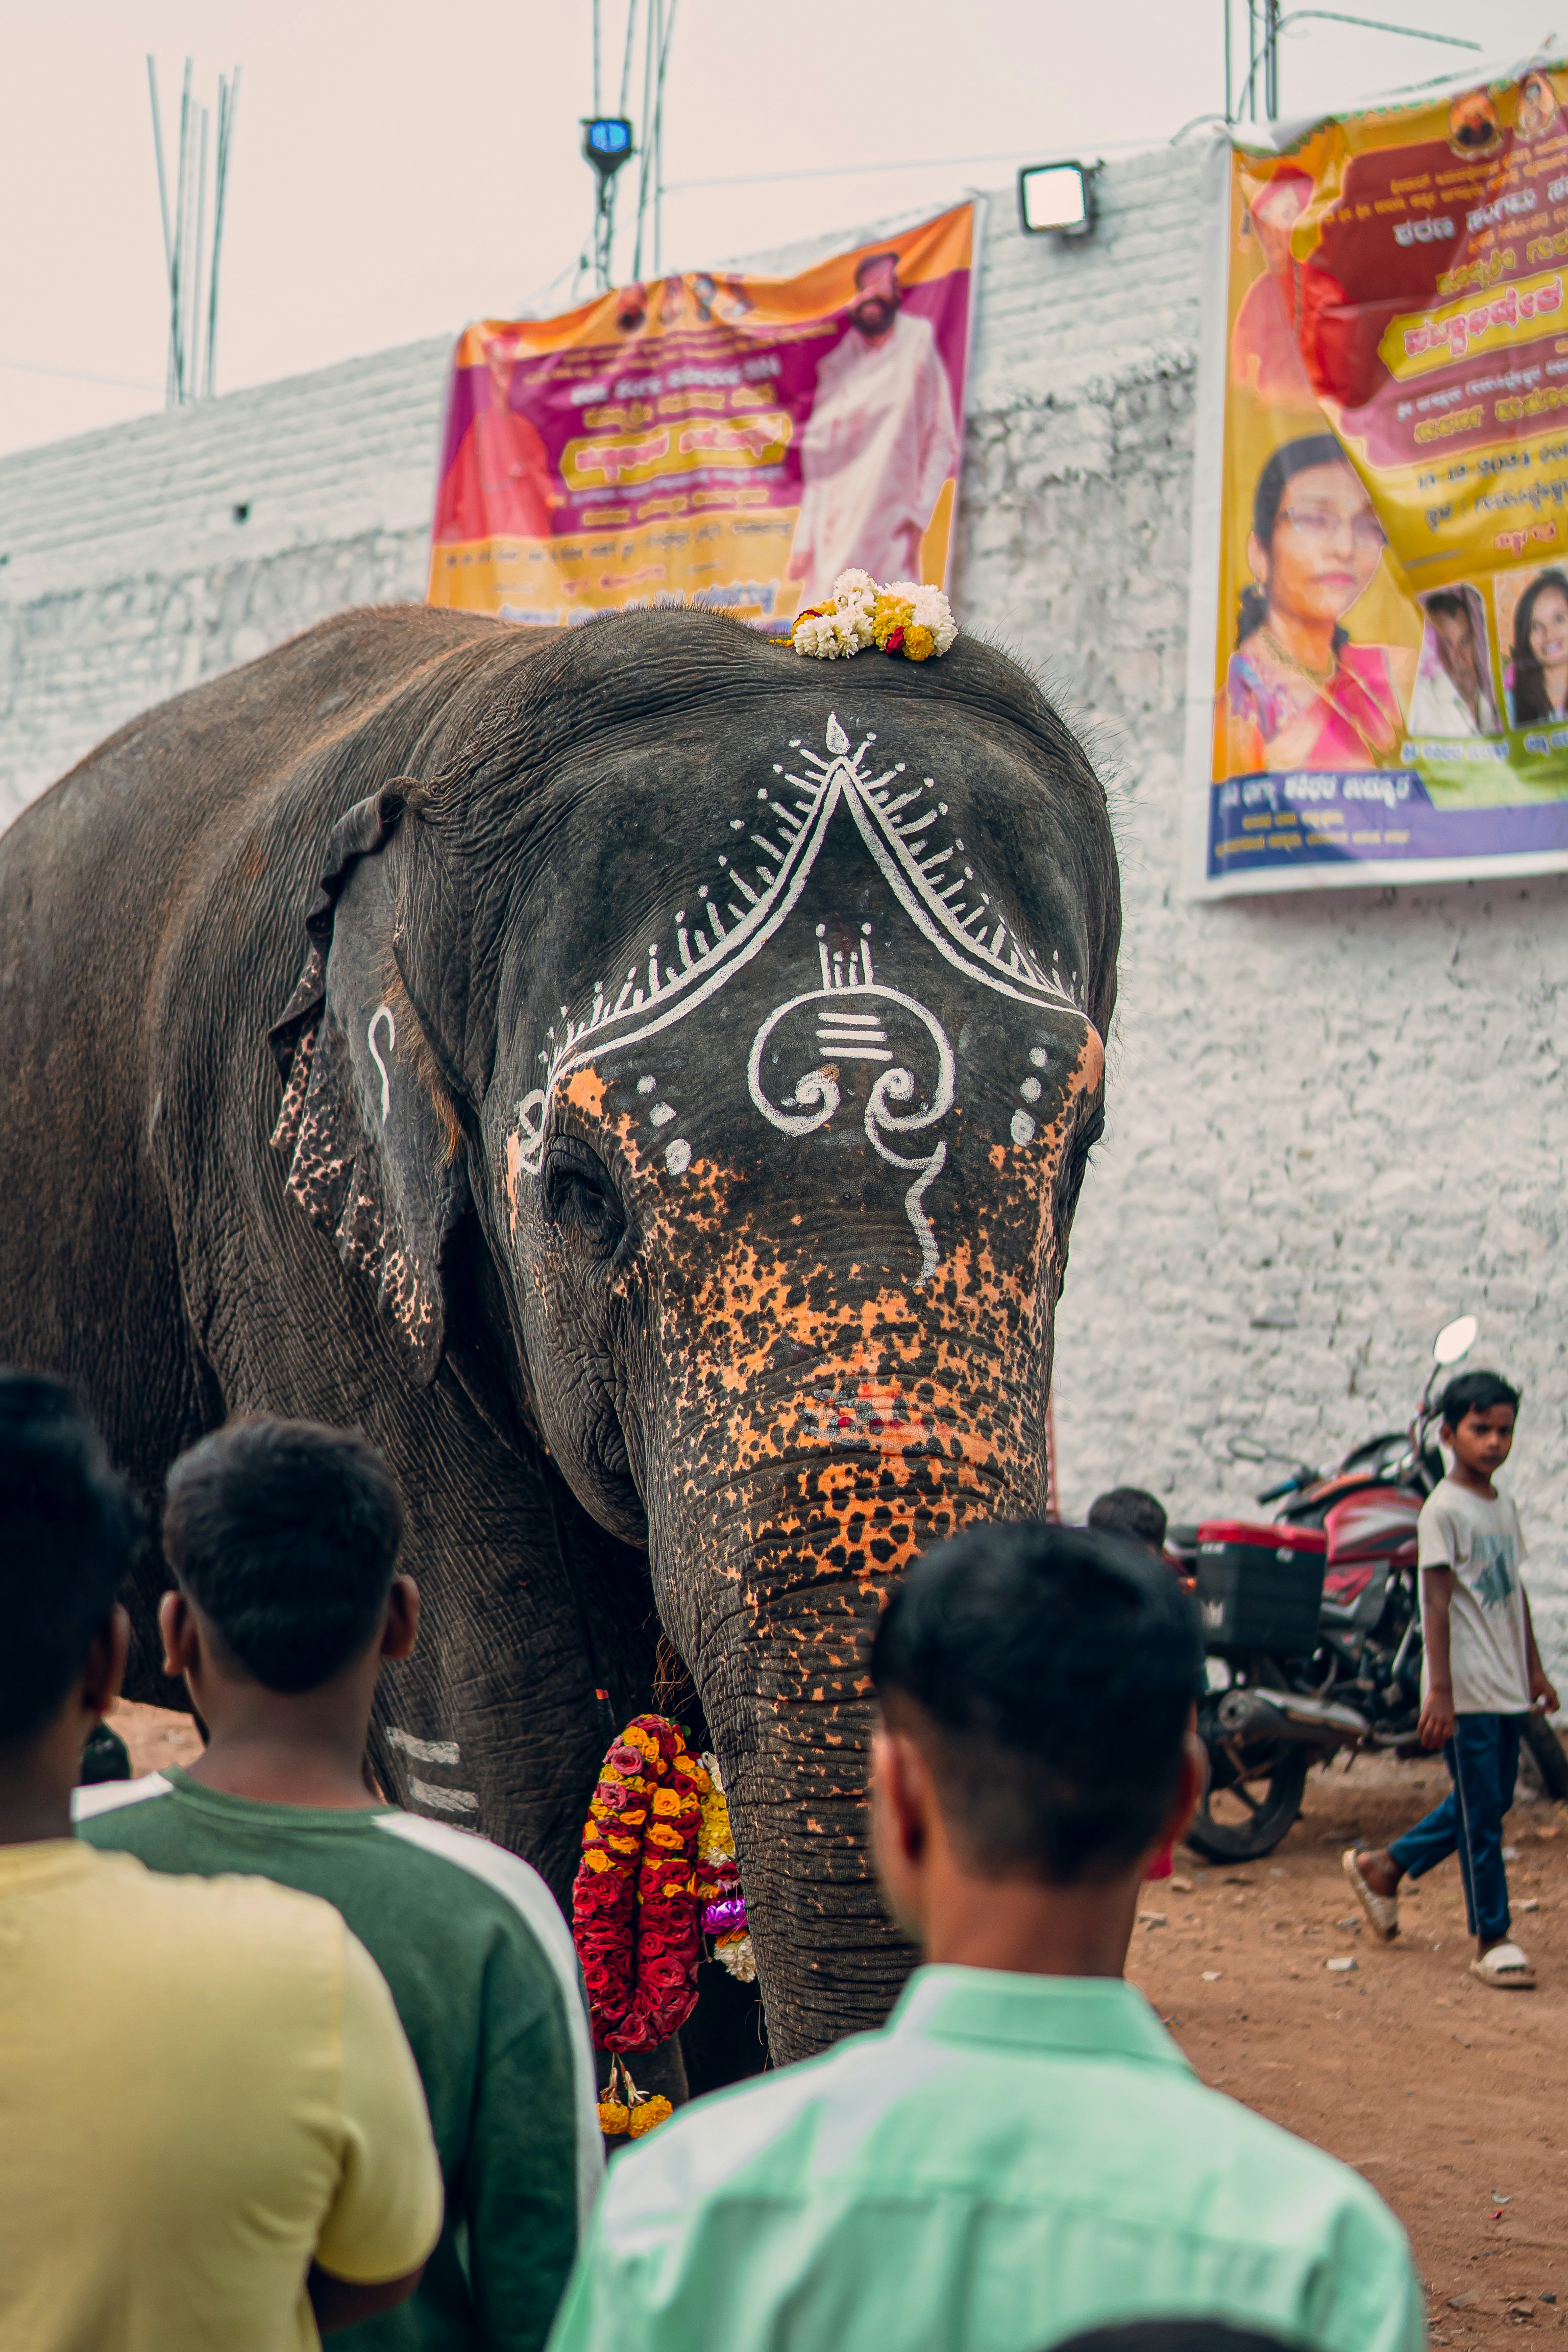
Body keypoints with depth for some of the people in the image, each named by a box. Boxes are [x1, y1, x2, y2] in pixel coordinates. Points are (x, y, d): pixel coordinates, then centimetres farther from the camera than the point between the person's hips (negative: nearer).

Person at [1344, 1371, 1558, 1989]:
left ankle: (1383, 1867, 29)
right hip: (1466, 1691, -8)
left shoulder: (1504, 1507, 12)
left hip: (1507, 1688, 8)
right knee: (1480, 1814, -3)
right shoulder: (1443, 1510, -12)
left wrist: (1534, 1668, 20)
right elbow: (1437, 1602, -15)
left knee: (1487, 1804, 14)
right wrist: (1440, 1690, -19)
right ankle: (1491, 1939, 6)